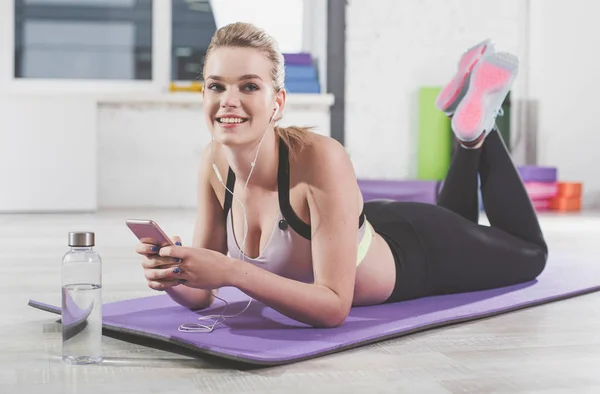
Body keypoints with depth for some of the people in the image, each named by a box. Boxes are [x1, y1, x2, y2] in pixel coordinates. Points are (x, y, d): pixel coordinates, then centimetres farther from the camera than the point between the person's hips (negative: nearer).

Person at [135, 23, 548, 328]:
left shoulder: (320, 158, -42)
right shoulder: (215, 162, -24)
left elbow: (335, 306, -42)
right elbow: (203, 295, -17)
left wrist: (232, 272, -53)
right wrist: (172, 277, -40)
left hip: (416, 252, -5)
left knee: (530, 253, 27)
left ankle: (479, 127, 28)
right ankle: (466, 117, 40)